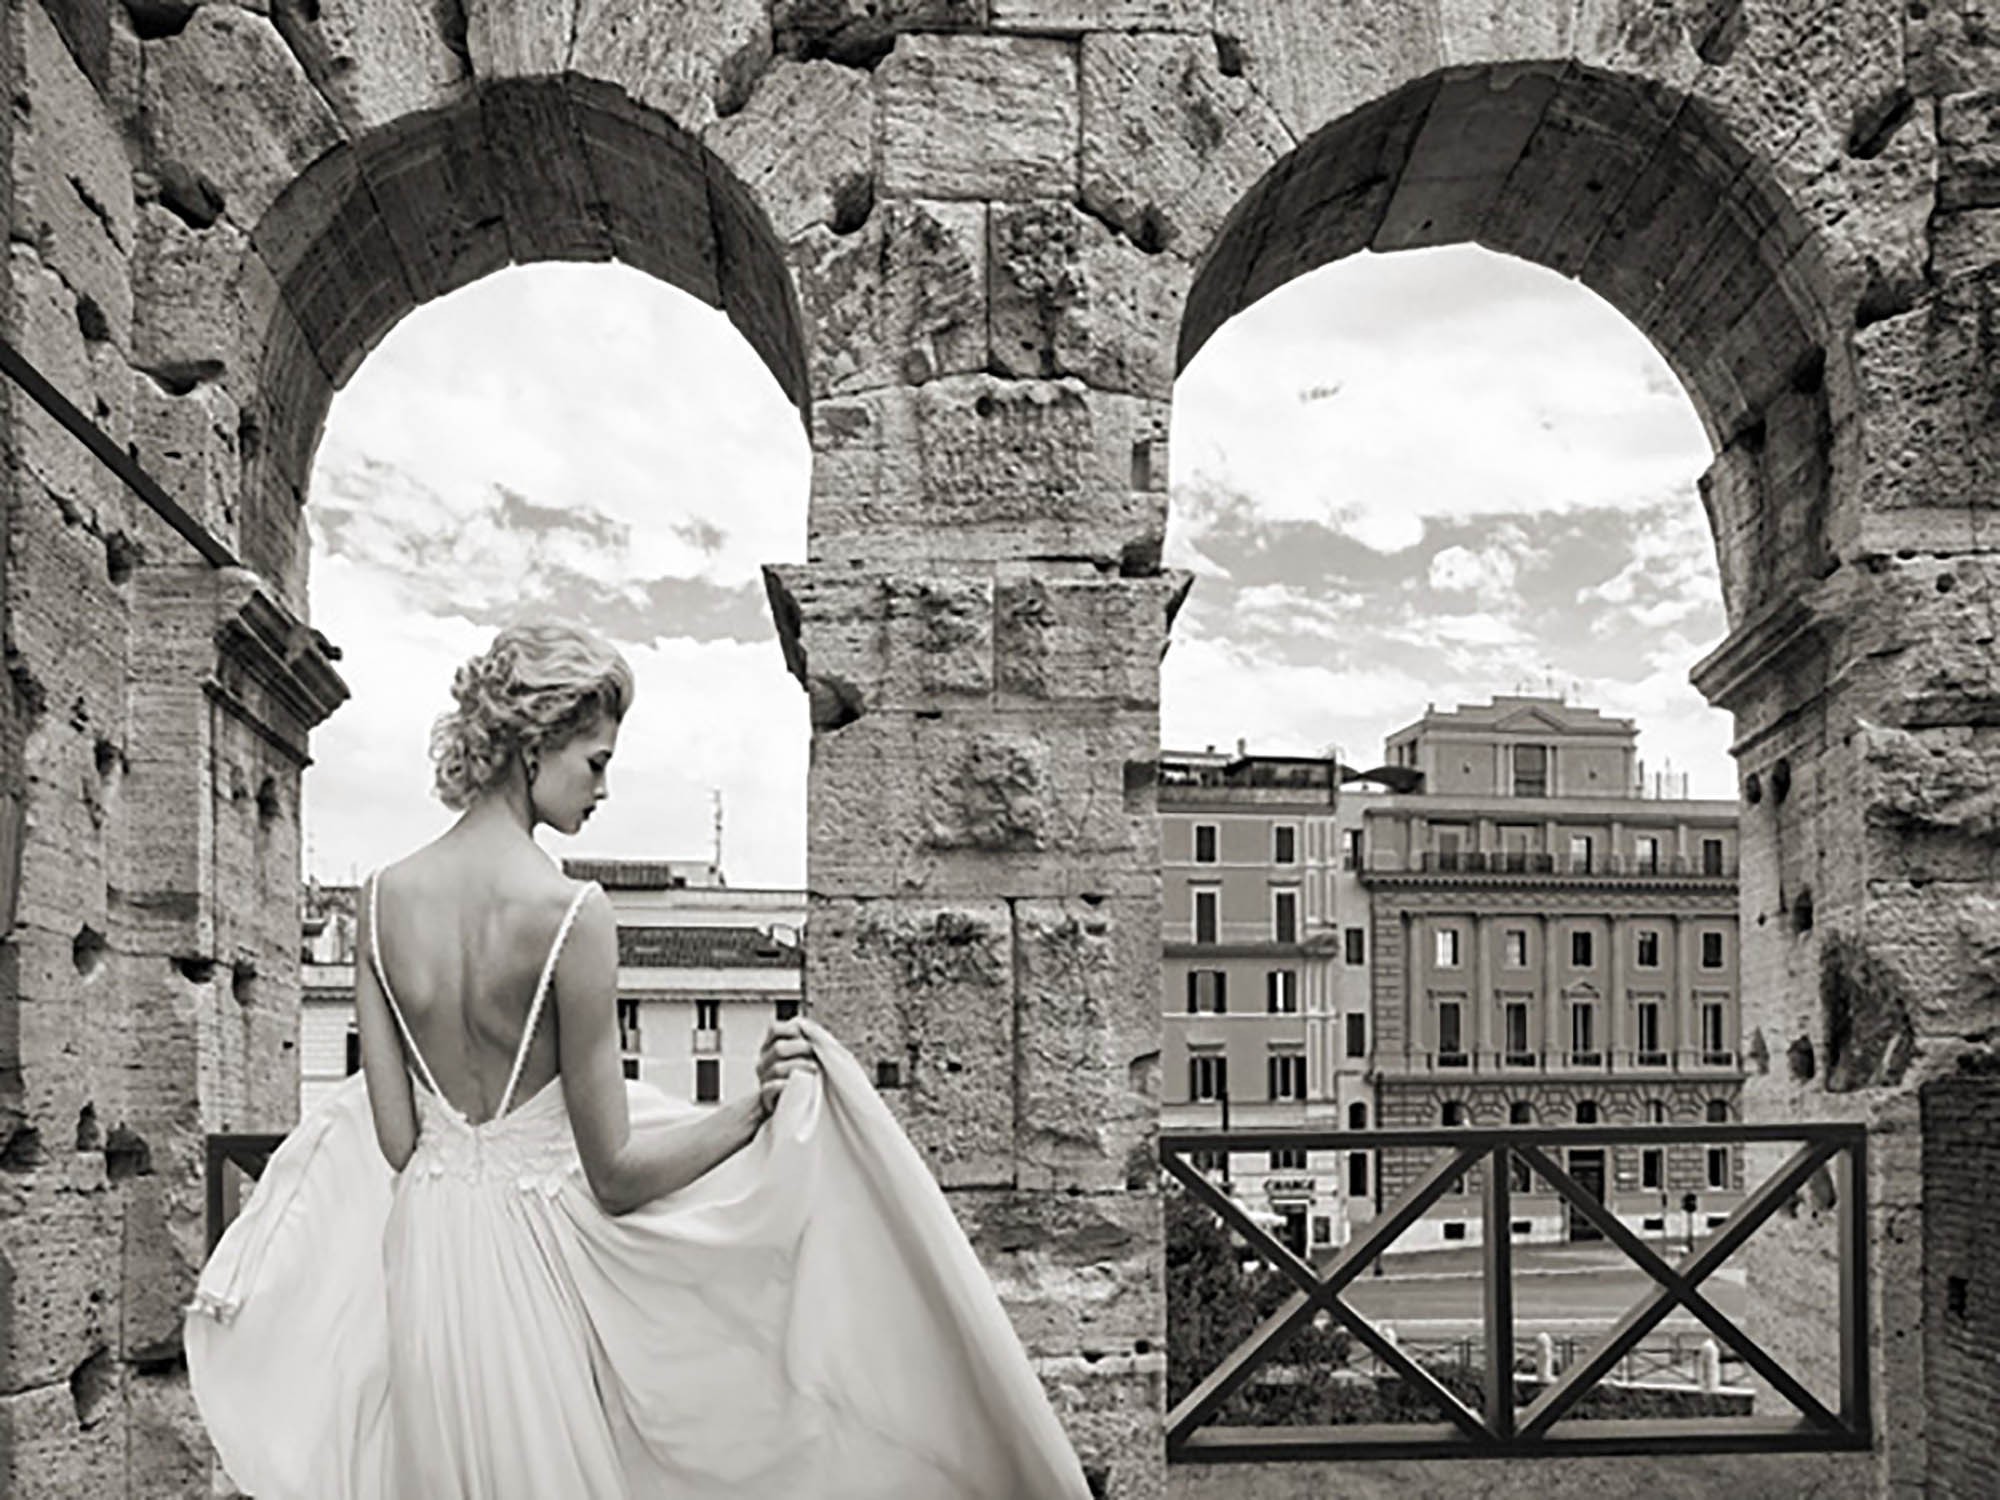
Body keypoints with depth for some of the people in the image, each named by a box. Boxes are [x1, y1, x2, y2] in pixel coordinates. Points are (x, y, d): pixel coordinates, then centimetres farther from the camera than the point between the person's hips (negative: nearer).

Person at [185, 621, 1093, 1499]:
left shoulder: (383, 898, -3)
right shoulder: (571, 914, -20)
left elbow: (395, 1138, 1)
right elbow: (614, 1174, -18)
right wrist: (757, 1105, -17)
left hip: (421, 1248, 6)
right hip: (537, 1259, -5)